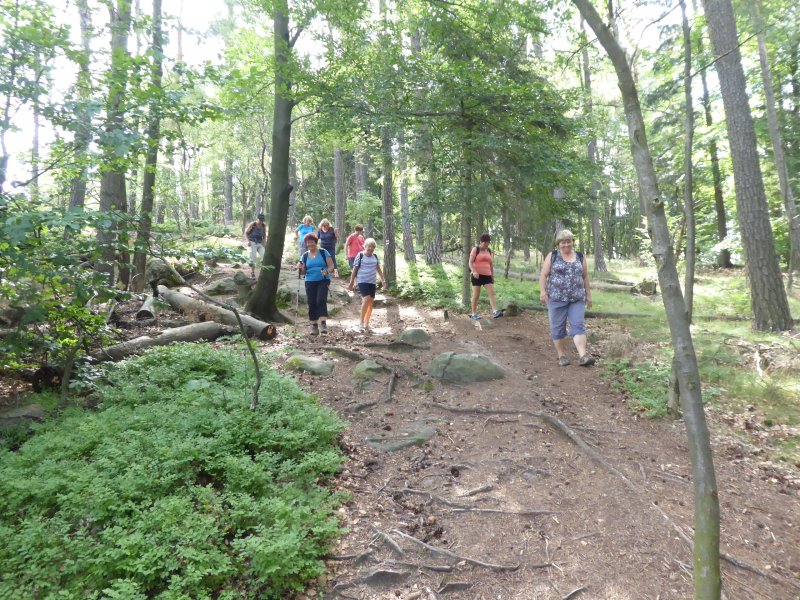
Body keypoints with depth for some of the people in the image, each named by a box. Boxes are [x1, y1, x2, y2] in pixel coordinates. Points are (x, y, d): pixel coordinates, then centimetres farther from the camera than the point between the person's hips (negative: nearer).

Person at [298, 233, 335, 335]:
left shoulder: (323, 252, 1)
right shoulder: (305, 256, 10)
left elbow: (331, 266, -1)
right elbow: (303, 272, 12)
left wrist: (327, 271, -22)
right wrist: (300, 268, -10)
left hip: (323, 280, -3)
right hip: (310, 282, 3)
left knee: (321, 300, -20)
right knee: (311, 303, 1)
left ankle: (323, 323, -23)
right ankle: (314, 326, 7)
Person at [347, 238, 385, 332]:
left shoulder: (375, 256, 9)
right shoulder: (360, 255, -5)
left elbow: (378, 269, 19)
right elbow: (355, 269, -3)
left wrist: (383, 280, 14)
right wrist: (351, 283, -3)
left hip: (372, 282, 6)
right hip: (362, 281, -5)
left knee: (371, 302, 4)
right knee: (366, 299, -21)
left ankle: (366, 324, 15)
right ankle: (361, 322, -11)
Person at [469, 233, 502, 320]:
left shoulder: (489, 251, 13)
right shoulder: (475, 249, -3)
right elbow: (470, 262, -10)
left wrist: (492, 275, 16)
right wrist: (474, 271, -25)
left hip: (487, 275, 5)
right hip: (477, 275, -5)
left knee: (492, 293, -10)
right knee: (476, 295, -1)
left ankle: (495, 312, -18)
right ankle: (474, 314, 7)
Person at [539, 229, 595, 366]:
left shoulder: (580, 257, 9)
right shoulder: (552, 256, 2)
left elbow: (585, 277, 14)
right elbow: (544, 275, 0)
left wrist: (588, 294, 12)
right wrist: (543, 291, -11)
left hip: (577, 299, 2)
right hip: (556, 298, -1)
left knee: (578, 326, -6)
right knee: (557, 327, 3)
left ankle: (583, 356, -12)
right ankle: (562, 355, 15)